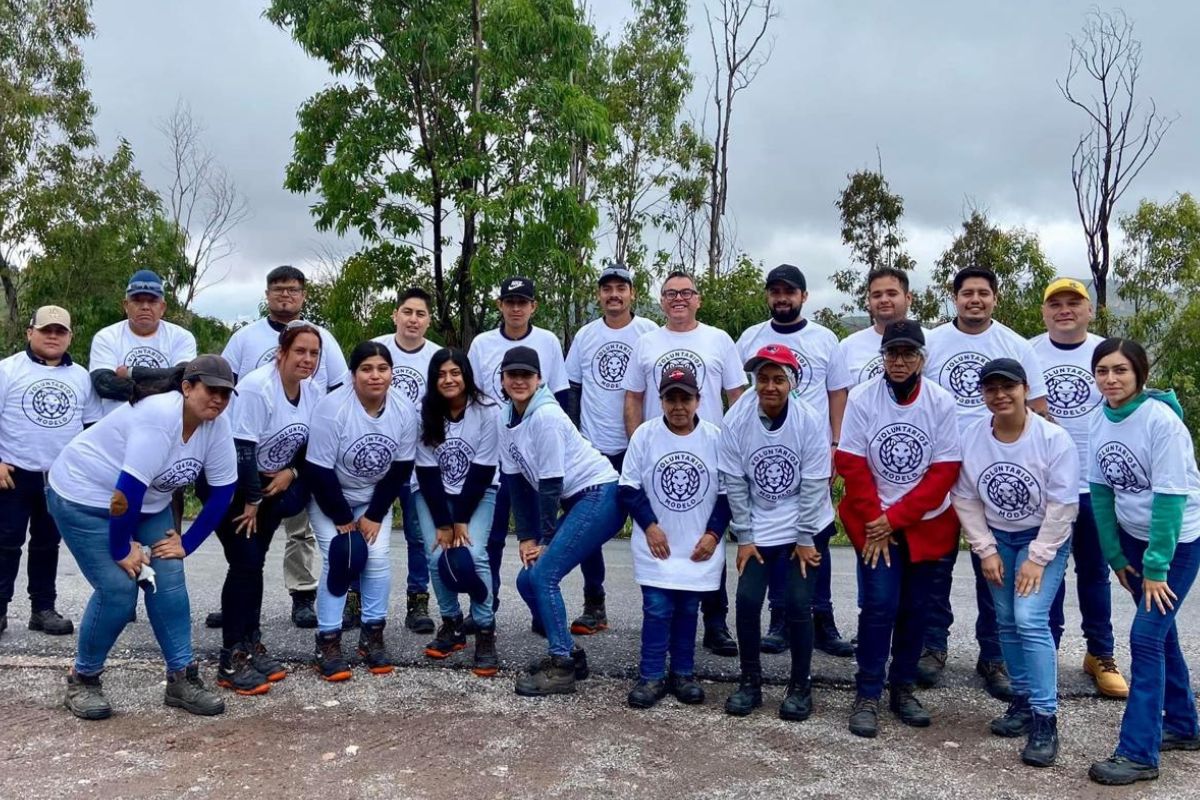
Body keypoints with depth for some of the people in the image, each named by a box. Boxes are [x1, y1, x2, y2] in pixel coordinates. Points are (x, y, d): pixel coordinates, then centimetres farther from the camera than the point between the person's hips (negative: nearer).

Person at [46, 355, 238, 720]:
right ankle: (82, 680, 10)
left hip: (147, 504, 7)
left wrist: (187, 544, -5)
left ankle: (181, 678, 6)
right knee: (118, 590, -13)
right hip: (83, 496, -7)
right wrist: (120, 550, -21)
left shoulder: (217, 424, -12)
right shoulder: (160, 417, -33)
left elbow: (222, 492, -4)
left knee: (168, 579, -4)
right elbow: (126, 492, -32)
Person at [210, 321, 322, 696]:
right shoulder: (257, 387, -25)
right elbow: (242, 449, -24)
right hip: (227, 484, -6)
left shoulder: (313, 394, -4)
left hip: (267, 483, 6)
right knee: (245, 562, -10)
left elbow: (310, 445, 7)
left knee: (254, 562, 10)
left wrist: (292, 472, -12)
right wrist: (251, 500, -17)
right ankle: (231, 660, -2)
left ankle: (251, 645, 21)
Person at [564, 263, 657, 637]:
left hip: (638, 446, -3)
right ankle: (594, 607, 16)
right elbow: (572, 390, 11)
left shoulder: (648, 332, -2)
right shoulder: (585, 335, 7)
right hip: (592, 448, 3)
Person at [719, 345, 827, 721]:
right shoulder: (736, 420, -15)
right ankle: (750, 680, 16)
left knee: (799, 603, -4)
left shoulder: (810, 421, -17)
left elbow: (814, 484, -12)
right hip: (757, 528, 1)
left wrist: (805, 539, -10)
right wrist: (744, 538, -7)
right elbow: (734, 483, -9)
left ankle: (800, 685, 15)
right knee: (747, 600, -4)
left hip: (801, 528, -1)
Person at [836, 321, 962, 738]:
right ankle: (866, 695, 4)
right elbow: (851, 464, -7)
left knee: (915, 607, 9)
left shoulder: (941, 402, -8)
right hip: (873, 521, -1)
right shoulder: (861, 398, -9)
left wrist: (895, 518, -12)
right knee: (880, 603, -8)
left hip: (925, 523, 2)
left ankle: (903, 689, 25)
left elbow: (945, 470, -8)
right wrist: (875, 522, -10)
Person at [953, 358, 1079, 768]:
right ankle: (1024, 700, 27)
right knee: (1006, 622, 9)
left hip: (1045, 538, -4)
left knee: (1030, 619, -16)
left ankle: (1045, 719, -7)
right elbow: (966, 499, -5)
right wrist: (986, 550, -7)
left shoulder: (1054, 439, -20)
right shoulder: (971, 437, -11)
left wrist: (1037, 558, -18)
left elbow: (1062, 505, -18)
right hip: (998, 538, 4)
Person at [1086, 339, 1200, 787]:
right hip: (1133, 536, 6)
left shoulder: (1162, 420, -23)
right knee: (1159, 631, 16)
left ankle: (1138, 754, -3)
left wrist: (1156, 566, -21)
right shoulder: (1100, 421, -4)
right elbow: (1100, 490, 2)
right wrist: (1114, 555, 2)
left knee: (1145, 637, -10)